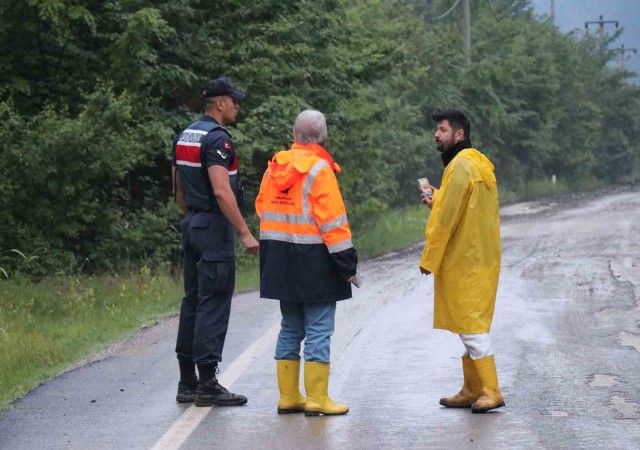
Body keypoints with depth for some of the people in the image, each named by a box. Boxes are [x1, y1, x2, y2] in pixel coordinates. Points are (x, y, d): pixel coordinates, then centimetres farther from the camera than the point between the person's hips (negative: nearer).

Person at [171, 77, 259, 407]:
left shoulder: (184, 137, 14)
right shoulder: (217, 139, -16)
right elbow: (222, 192, -24)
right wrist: (245, 233, -22)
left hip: (192, 226, 10)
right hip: (215, 229, -10)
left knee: (193, 302, 12)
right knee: (214, 305, -7)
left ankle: (187, 382, 16)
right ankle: (207, 385, -8)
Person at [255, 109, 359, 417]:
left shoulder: (275, 166, 8)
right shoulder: (319, 169, -13)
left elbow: (262, 209, 15)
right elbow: (332, 221, -15)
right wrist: (347, 263, -11)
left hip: (279, 261, 7)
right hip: (313, 262, -7)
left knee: (290, 328, 14)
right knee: (318, 330, -3)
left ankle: (288, 396, 15)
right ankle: (317, 399, -4)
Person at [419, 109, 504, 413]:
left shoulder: (460, 166, -16)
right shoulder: (479, 165, 15)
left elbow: (447, 218, -18)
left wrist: (429, 259, -12)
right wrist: (436, 201, 13)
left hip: (465, 262, -10)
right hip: (480, 260, 10)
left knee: (471, 324, -9)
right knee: (471, 324, 14)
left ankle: (491, 391, -10)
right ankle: (472, 390, 18)